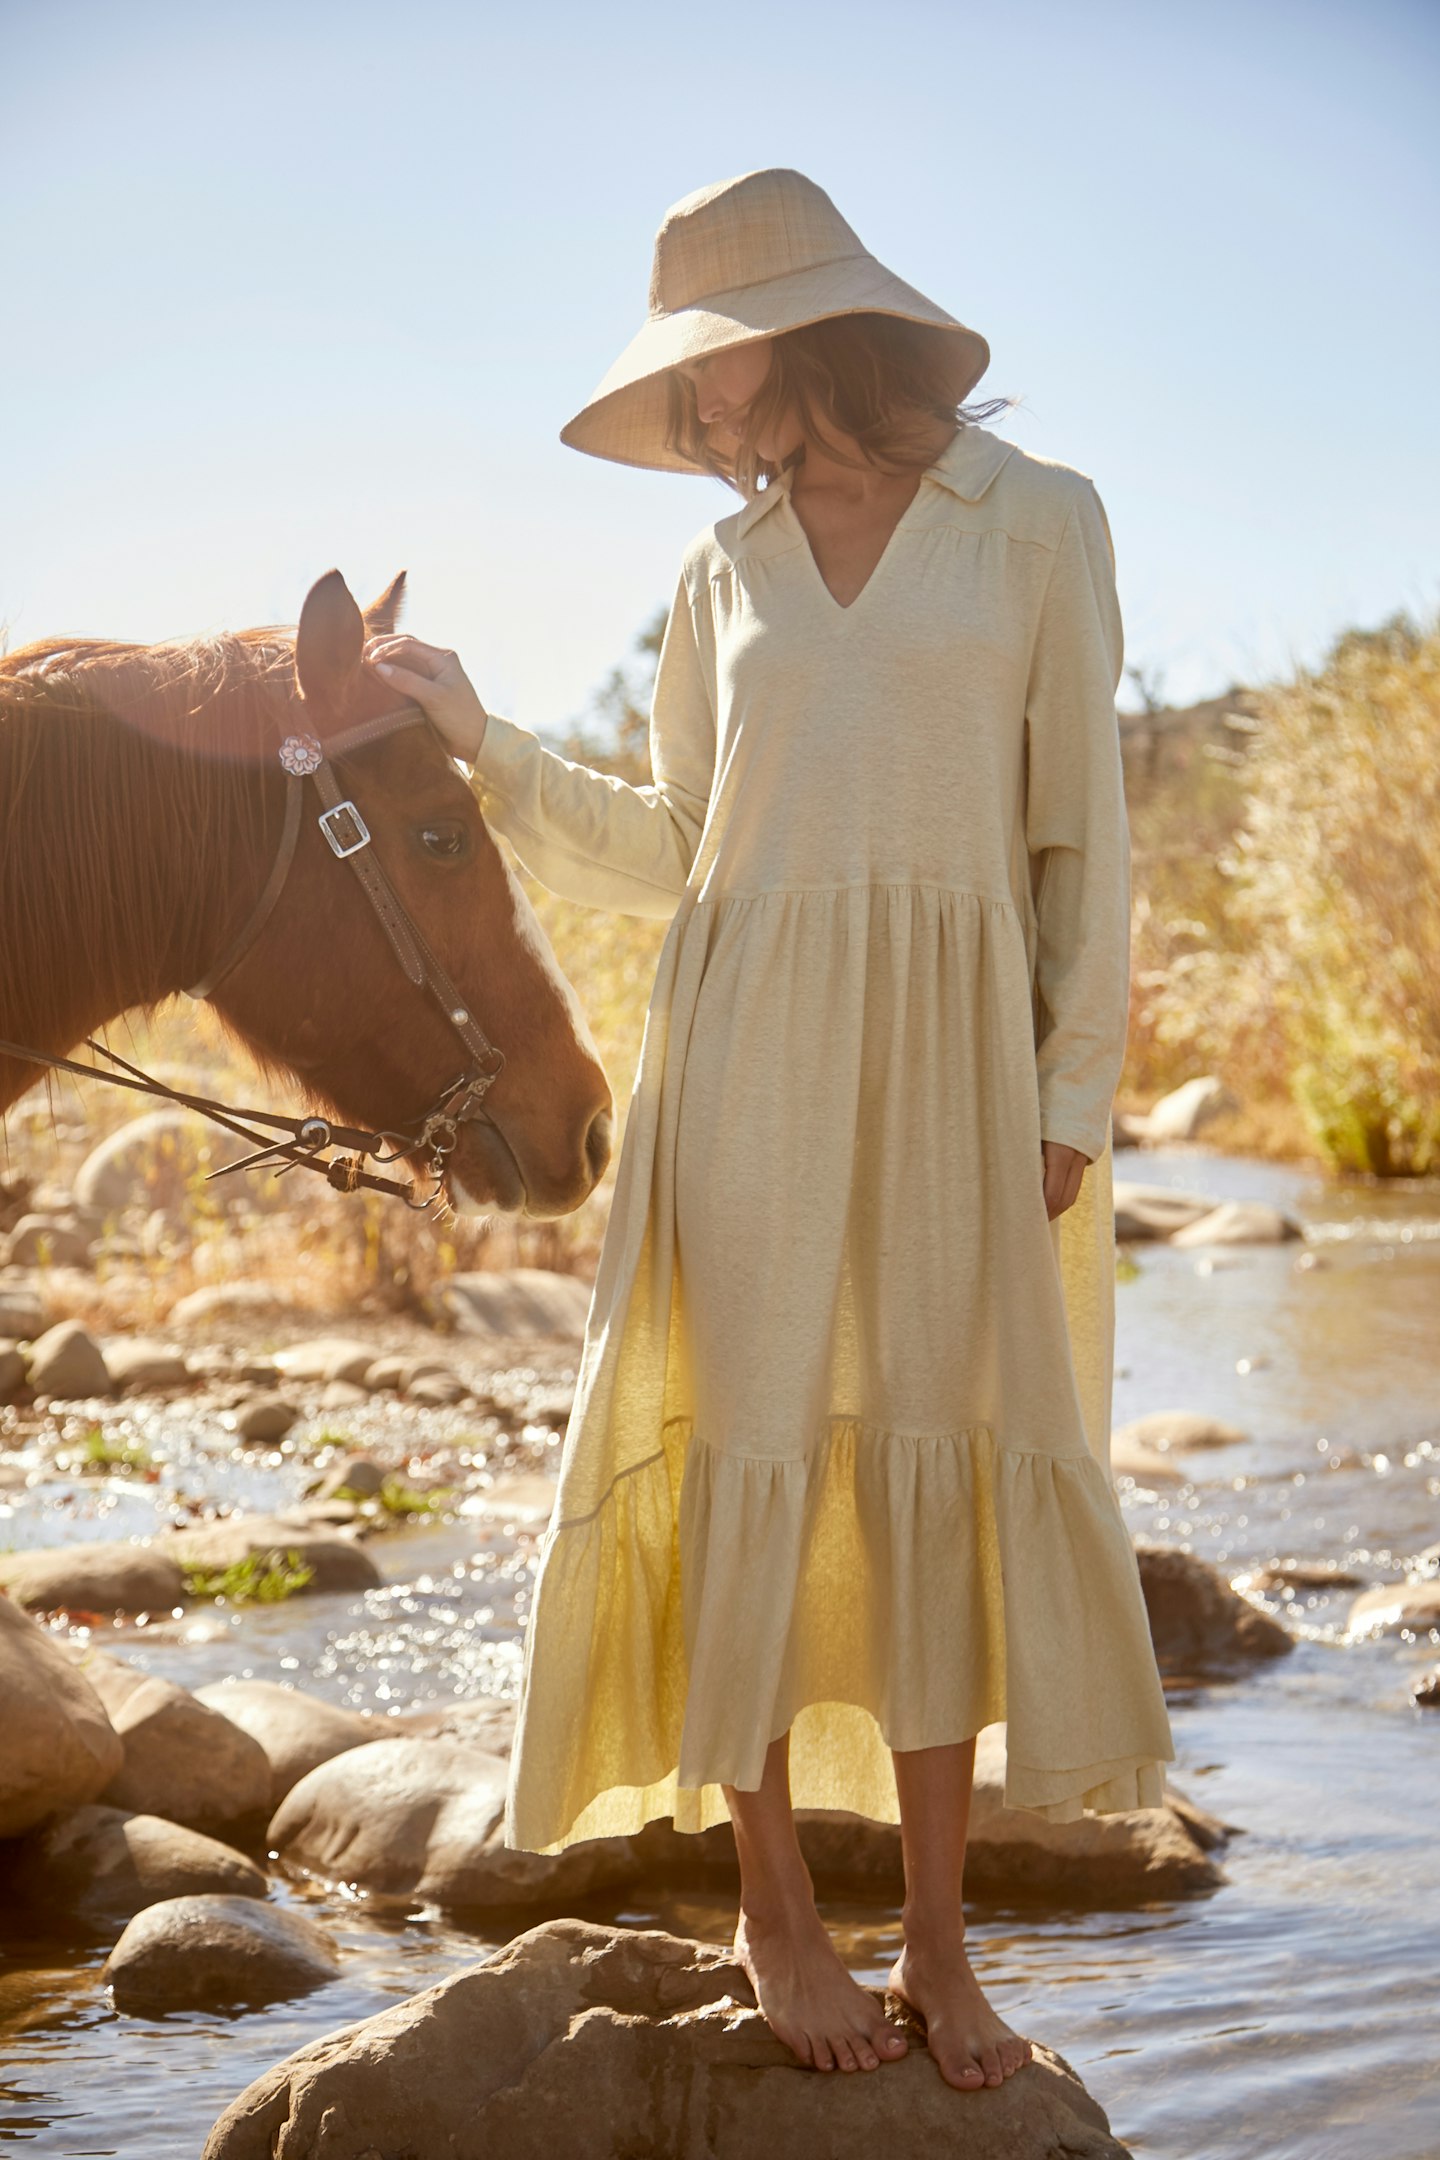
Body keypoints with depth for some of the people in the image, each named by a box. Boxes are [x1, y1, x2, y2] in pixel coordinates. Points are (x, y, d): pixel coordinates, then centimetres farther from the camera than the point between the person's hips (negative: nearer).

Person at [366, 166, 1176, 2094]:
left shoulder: (1039, 521, 2)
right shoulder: (724, 575, 11)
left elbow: (1082, 831, 1)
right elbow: (672, 853, 13)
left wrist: (1072, 1094, -5)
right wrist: (484, 745, 5)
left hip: (951, 1053, -2)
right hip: (750, 1049, 2)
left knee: (936, 1468, -1)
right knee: (755, 1449, -2)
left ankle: (937, 1942, 8)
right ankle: (775, 1911, 9)